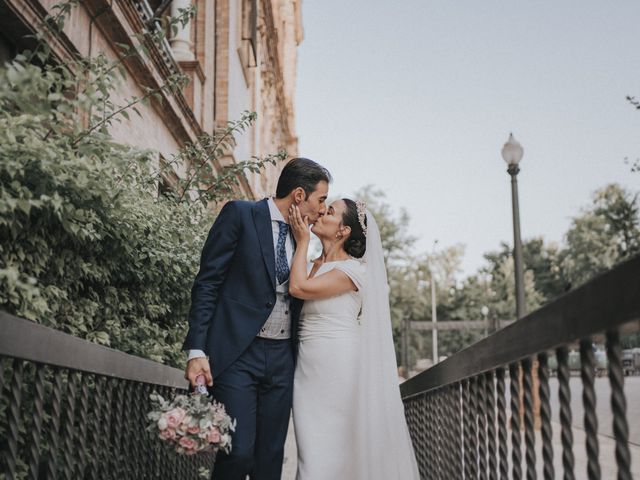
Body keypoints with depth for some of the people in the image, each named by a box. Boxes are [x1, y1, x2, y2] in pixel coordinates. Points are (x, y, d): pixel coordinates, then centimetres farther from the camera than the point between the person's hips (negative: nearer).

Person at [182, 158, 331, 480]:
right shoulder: (240, 214, -3)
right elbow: (207, 284, -8)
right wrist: (197, 350, -14)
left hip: (282, 358, 6)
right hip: (238, 355, -6)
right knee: (238, 451, -11)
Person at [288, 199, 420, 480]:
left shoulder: (353, 270, -9)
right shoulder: (313, 266, 15)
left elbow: (298, 288, -17)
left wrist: (302, 241, -7)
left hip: (337, 367, -7)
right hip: (308, 366, 7)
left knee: (331, 452, -3)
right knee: (311, 453, 7)